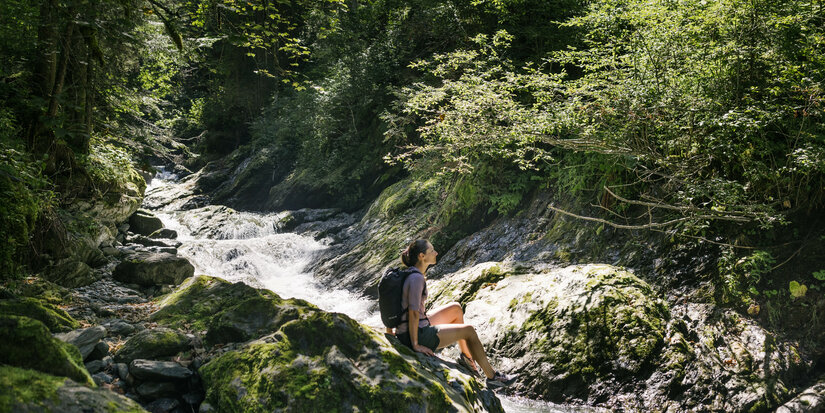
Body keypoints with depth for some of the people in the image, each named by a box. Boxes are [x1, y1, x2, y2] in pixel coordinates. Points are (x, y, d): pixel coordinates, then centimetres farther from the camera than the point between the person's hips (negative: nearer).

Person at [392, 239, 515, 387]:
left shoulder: (411, 273, 7)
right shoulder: (416, 278, -22)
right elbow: (413, 312, -26)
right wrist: (415, 345, -22)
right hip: (417, 335, -10)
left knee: (456, 308, 20)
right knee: (469, 330, 0)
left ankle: (467, 356, 27)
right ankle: (492, 376, 12)